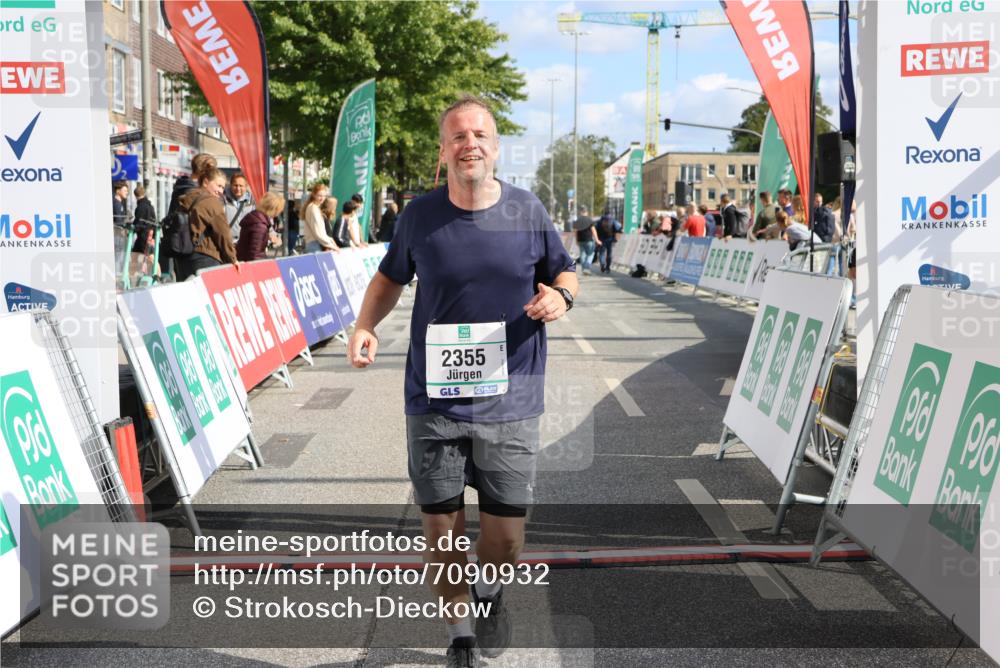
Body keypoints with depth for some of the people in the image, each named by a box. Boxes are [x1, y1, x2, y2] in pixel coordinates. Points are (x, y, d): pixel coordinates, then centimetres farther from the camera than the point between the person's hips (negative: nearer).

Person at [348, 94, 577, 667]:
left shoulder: (528, 211, -2)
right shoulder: (419, 216, -1)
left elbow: (565, 273, 11)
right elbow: (391, 277, 14)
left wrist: (561, 296, -13)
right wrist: (366, 325, -5)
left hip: (509, 401, 0)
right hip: (434, 400, 1)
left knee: (507, 534, 5)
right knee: (442, 528, 8)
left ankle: (490, 591, 41)